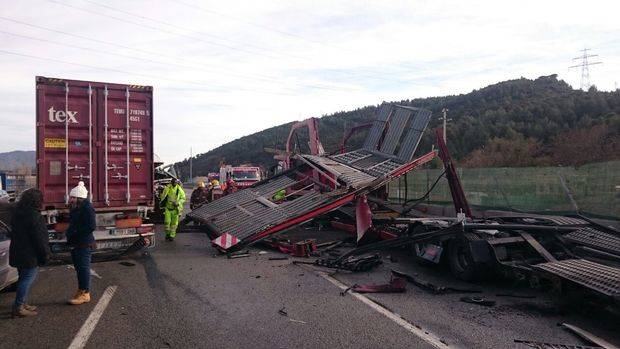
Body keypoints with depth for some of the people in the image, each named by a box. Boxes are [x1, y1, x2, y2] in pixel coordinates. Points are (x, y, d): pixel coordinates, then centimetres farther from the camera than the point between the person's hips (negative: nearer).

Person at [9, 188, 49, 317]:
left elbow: (14, 234, 20)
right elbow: (39, 238, -18)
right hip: (29, 255, -10)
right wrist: (45, 254, -9)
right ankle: (18, 308, -3)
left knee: (24, 278, 19)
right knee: (28, 278, -4)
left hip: (17, 253, 10)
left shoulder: (17, 214, 11)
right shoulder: (34, 216, -18)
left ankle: (22, 304, 27)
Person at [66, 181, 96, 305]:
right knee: (78, 268, 16)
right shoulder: (75, 208, 14)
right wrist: (70, 233, 8)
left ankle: (85, 294, 4)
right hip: (75, 244, 10)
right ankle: (81, 291, 27)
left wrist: (75, 233, -18)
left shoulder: (87, 208, -16)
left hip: (84, 245, -10)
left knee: (83, 268, -4)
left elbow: (91, 226, -22)